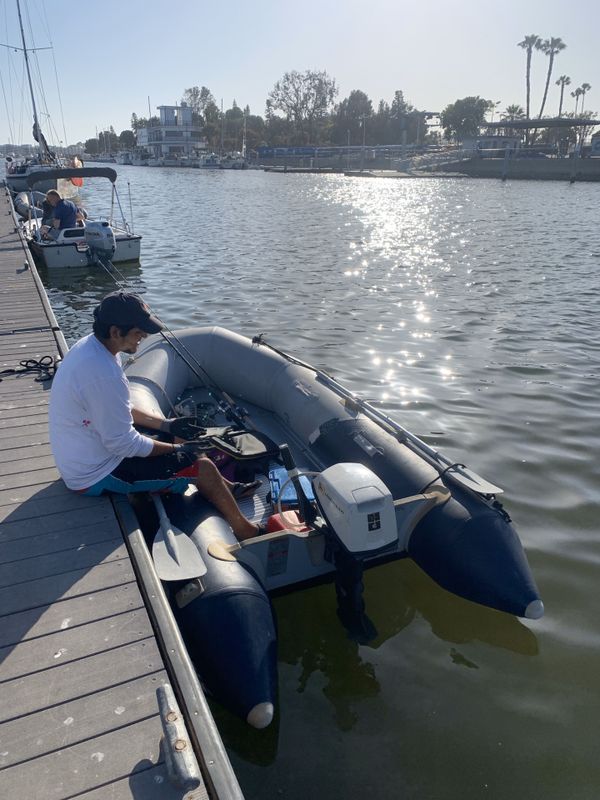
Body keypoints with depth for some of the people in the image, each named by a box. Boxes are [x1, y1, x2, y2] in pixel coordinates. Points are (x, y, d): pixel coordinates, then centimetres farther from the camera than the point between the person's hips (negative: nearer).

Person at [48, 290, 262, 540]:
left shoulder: (89, 345, -1)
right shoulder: (104, 374, -33)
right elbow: (123, 444, -26)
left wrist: (167, 424, 6)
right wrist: (176, 449, -12)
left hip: (82, 459, 10)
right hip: (97, 475, -10)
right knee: (200, 465, -7)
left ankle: (226, 488, 33)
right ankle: (245, 531, 10)